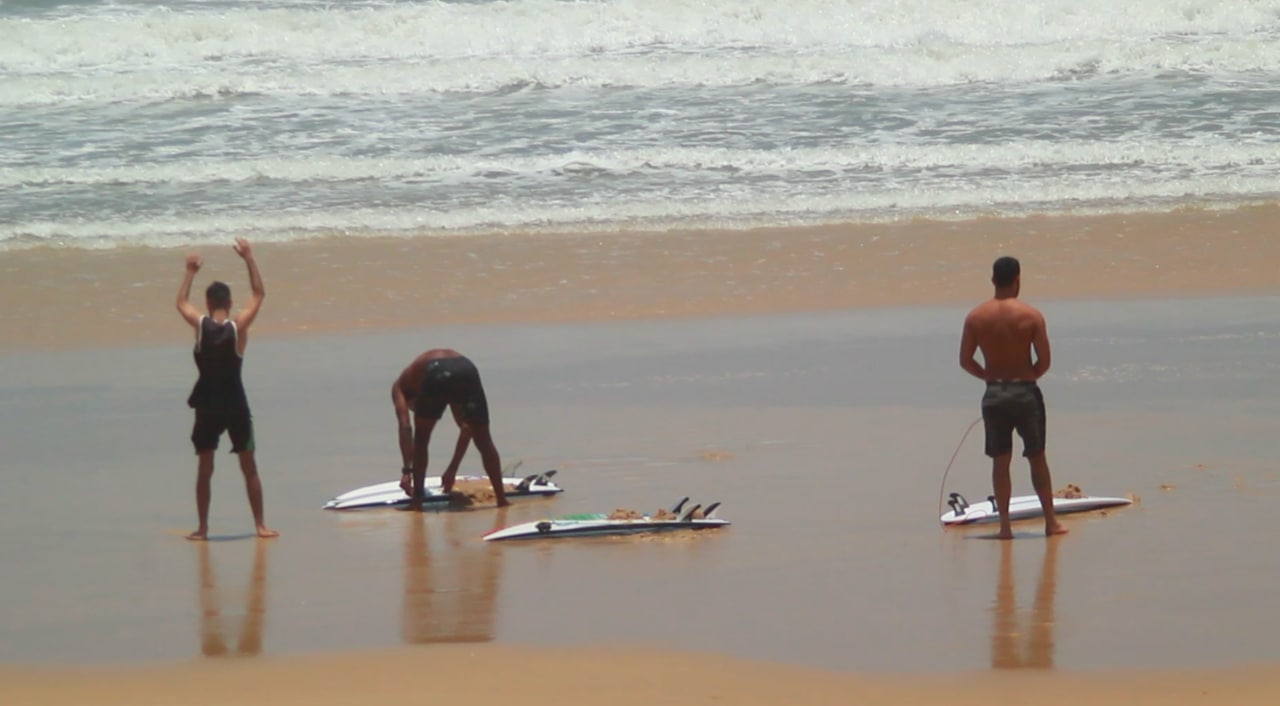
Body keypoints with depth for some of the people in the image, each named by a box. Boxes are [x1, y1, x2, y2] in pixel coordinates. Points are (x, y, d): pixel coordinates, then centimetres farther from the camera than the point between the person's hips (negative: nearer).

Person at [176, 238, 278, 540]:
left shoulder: (200, 325, -8)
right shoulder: (238, 326, -10)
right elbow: (259, 295, 2)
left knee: (205, 468, 8)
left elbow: (182, 302, 12)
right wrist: (249, 260, 5)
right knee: (249, 467, 9)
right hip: (235, 405, 0)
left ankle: (202, 527, 8)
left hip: (207, 407, 0)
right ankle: (260, 525, 11)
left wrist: (190, 272, 22)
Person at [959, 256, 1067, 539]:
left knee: (1000, 460, 10)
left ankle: (1004, 524, 7)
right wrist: (1028, 376, 9)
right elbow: (1044, 361, -9)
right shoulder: (1031, 315, -10)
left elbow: (965, 361, -1)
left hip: (994, 394, 2)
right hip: (1025, 392, -2)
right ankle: (1051, 521, 15)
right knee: (1037, 459, 10)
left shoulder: (976, 317, -3)